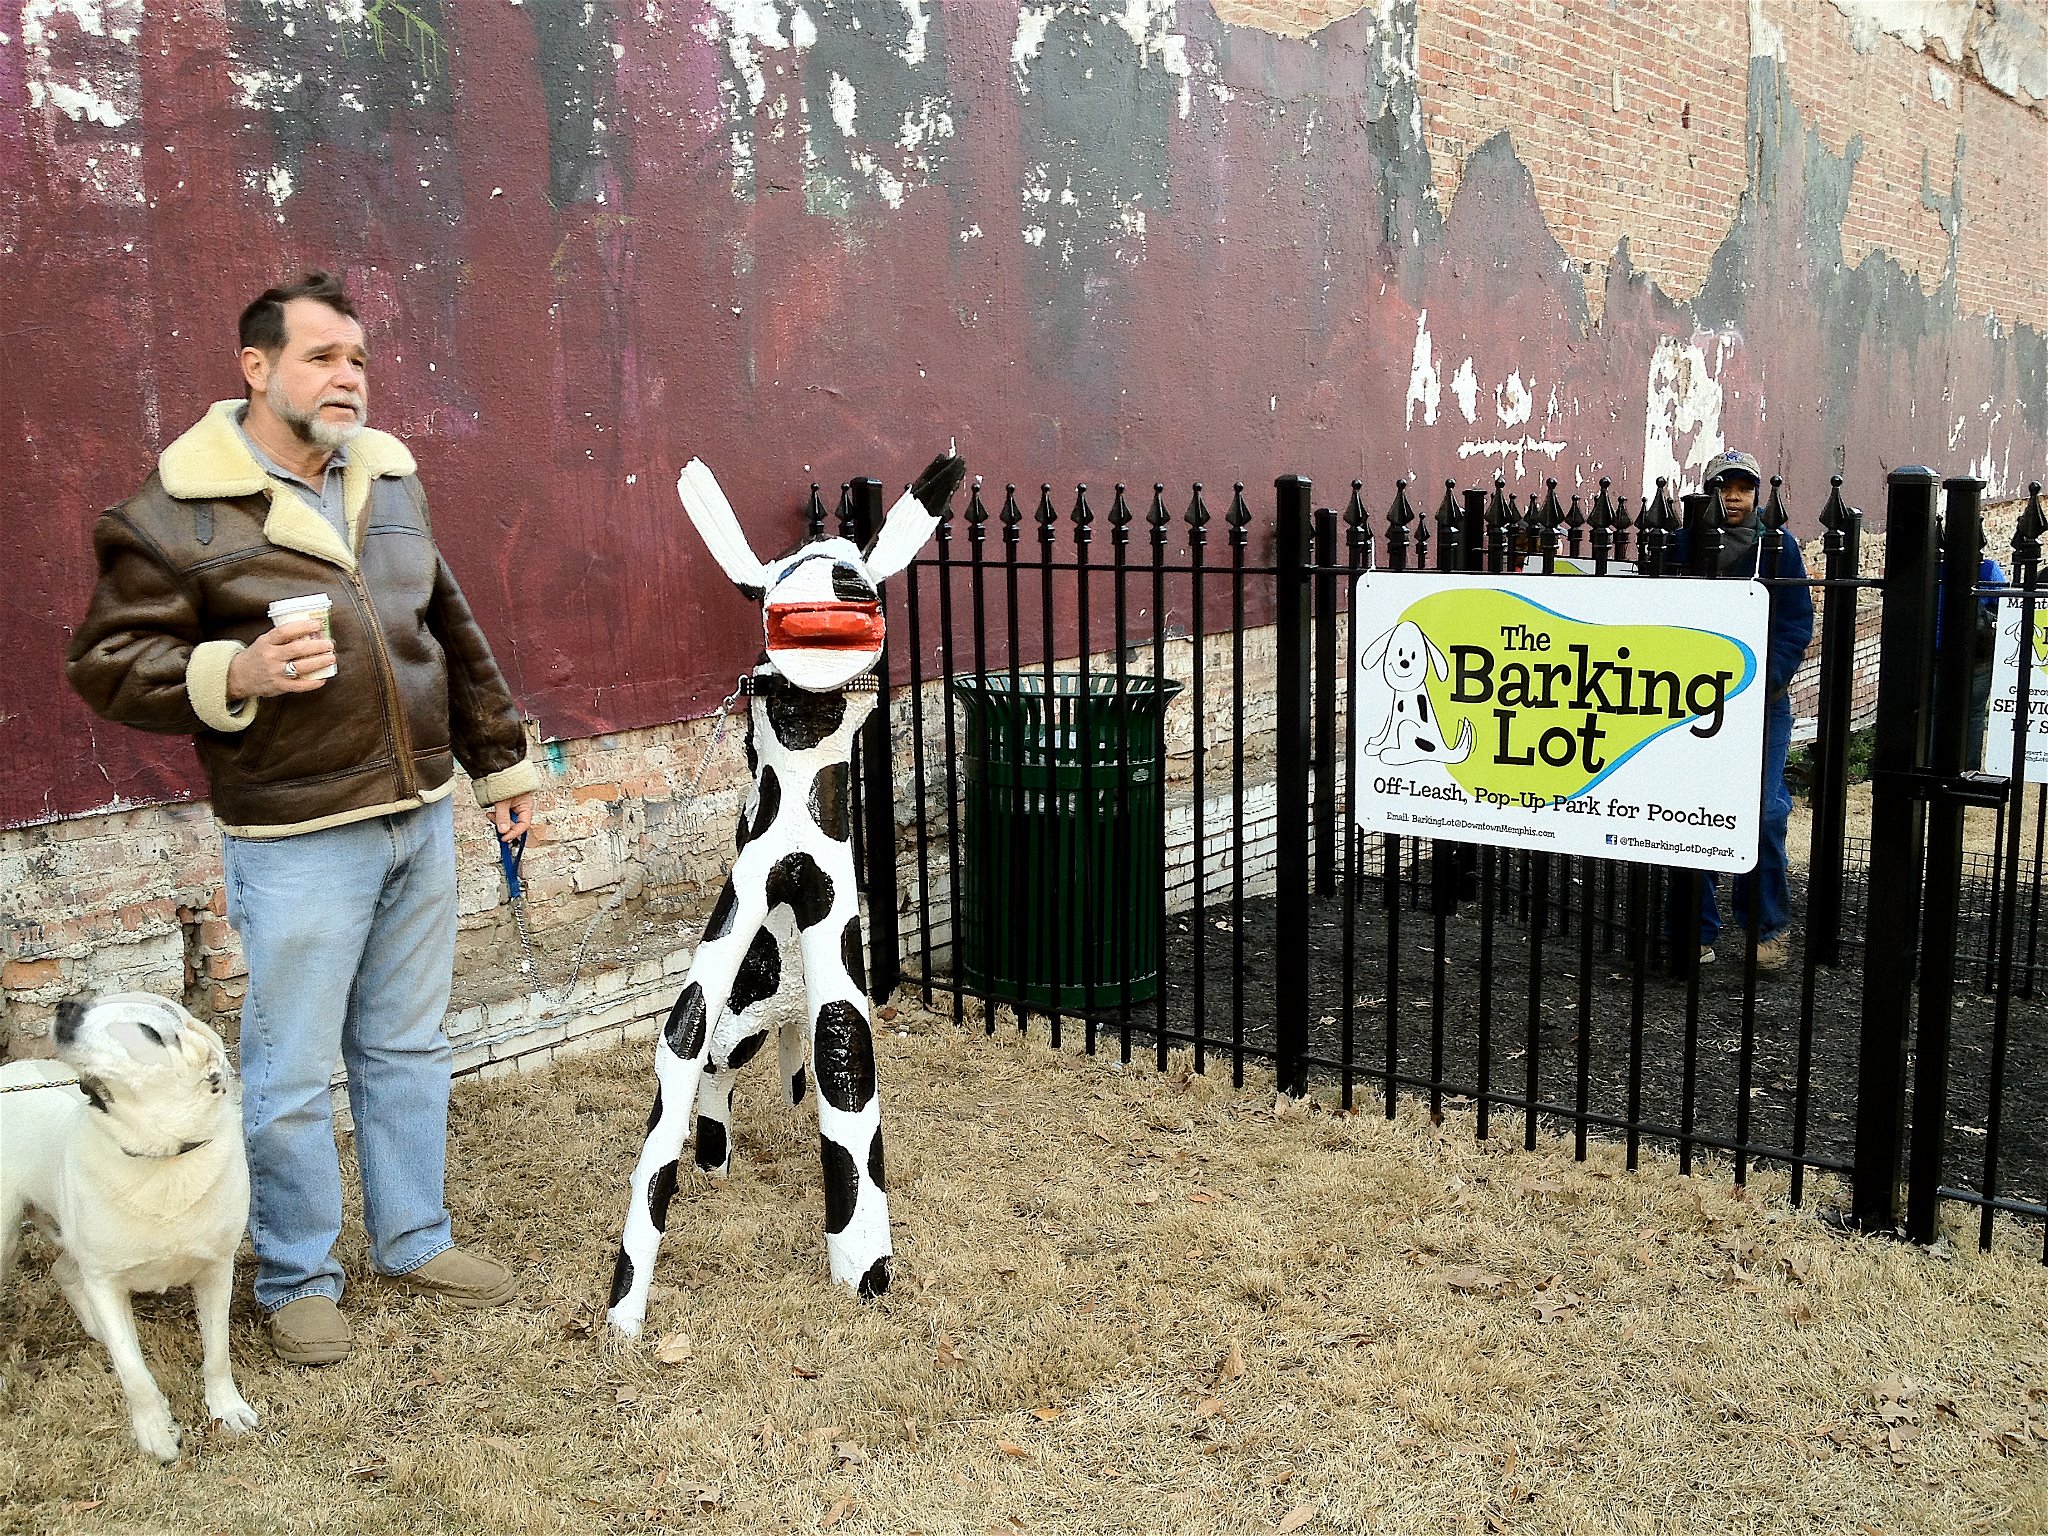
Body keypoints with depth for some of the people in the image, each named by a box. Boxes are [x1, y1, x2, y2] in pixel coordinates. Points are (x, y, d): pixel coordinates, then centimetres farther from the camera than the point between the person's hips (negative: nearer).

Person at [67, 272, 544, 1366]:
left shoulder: (389, 482, 11)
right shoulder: (176, 510, -7)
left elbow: (455, 637, 18)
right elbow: (107, 666, -6)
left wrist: (500, 761, 19)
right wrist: (234, 677, -23)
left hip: (421, 821, 6)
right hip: (298, 843, -5)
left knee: (407, 1048, 16)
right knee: (293, 1072, 5)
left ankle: (413, 1240, 32)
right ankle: (297, 1278, 24)